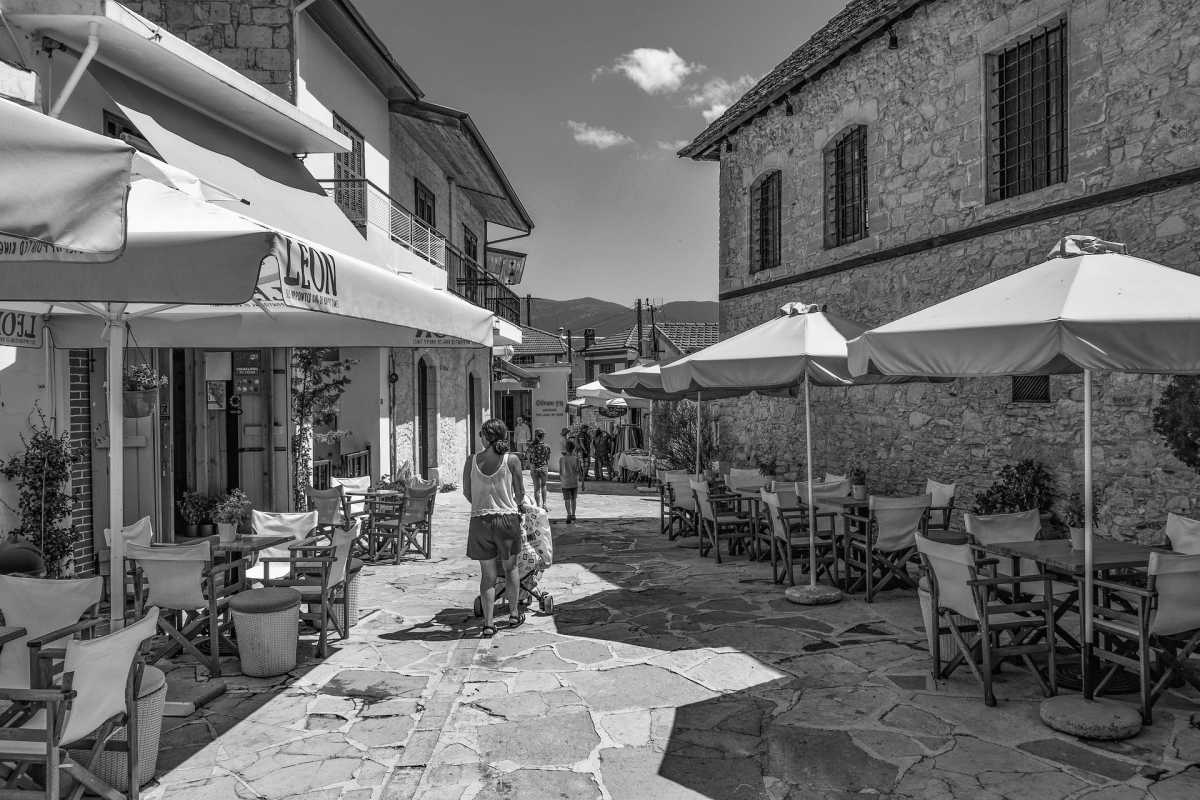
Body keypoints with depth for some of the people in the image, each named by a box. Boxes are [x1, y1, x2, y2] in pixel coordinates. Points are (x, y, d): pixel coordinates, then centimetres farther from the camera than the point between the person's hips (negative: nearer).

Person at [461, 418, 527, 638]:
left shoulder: (471, 461, -2)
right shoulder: (511, 460, -6)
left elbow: (466, 493, 5)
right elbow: (520, 492, 2)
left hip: (479, 520, 1)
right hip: (507, 518, -1)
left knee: (487, 574, 8)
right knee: (510, 568, 19)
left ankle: (488, 624, 6)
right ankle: (514, 614, 30)